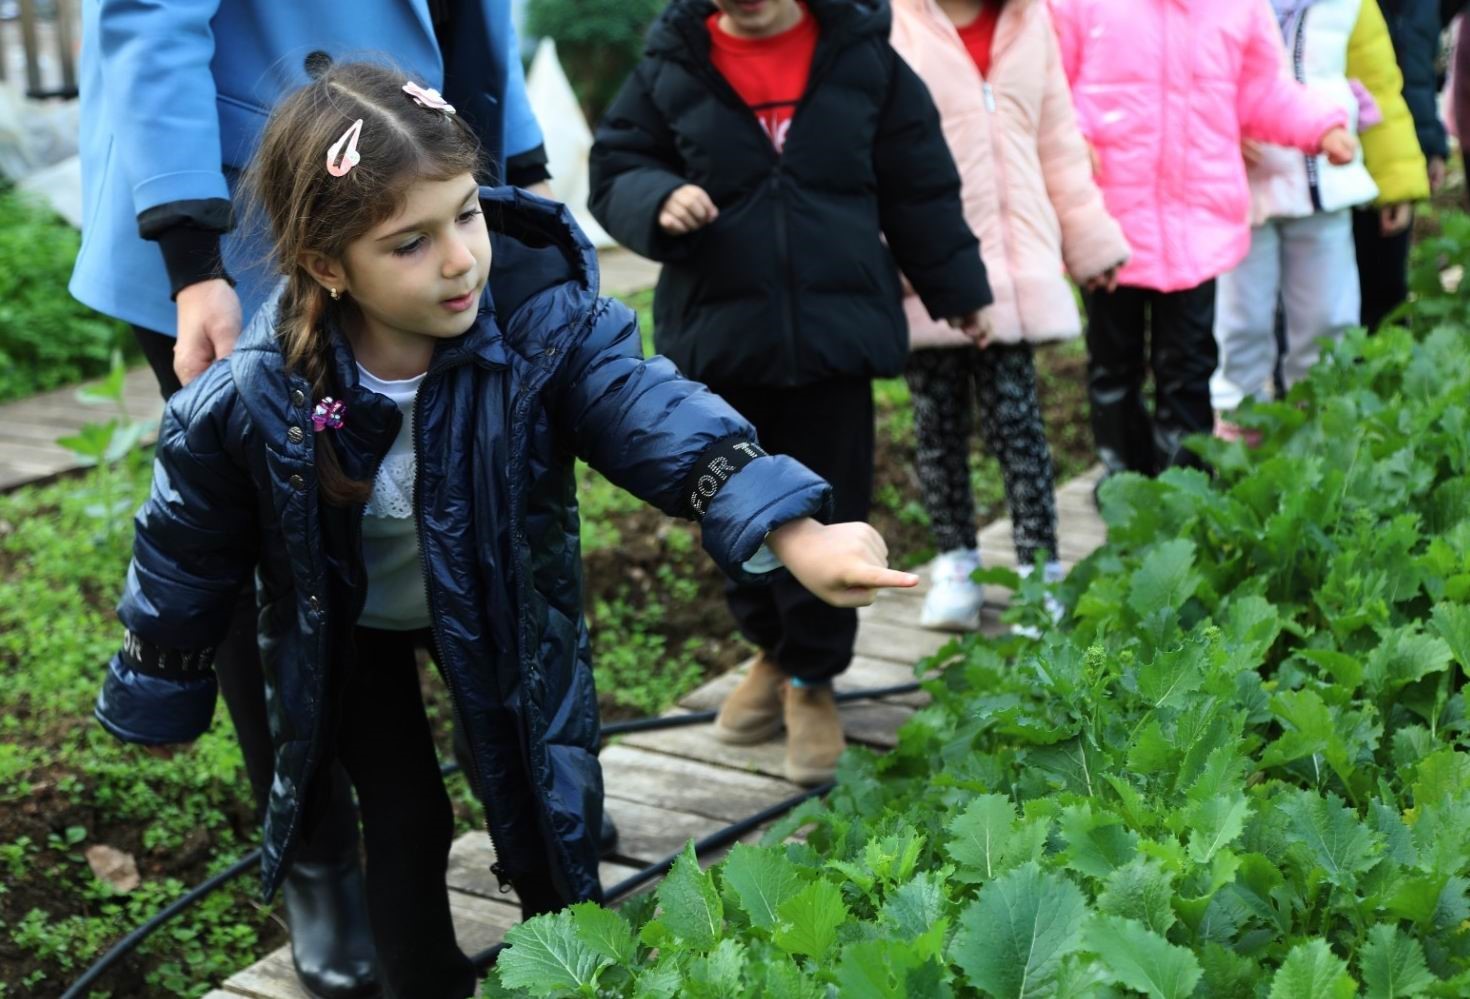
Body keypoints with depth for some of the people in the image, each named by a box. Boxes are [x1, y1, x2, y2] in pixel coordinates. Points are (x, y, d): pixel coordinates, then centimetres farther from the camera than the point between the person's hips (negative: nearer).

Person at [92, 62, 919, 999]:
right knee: (405, 827, 1)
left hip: (504, 607, 1)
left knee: (551, 813, 7)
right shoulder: (247, 401, -31)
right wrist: (156, 702, -1)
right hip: (355, 626, -1)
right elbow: (187, 561, -14)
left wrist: (790, 532, -60)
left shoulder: (545, 319, -31)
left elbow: (660, 416, -44)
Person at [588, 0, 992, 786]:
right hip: (719, 332, 1)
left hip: (836, 328, -1)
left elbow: (918, 183, 7)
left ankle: (813, 677, 21)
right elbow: (613, 168, 4)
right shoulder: (673, 64, -1)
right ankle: (773, 648, 35)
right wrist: (658, 202, -19)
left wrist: (954, 287, 13)